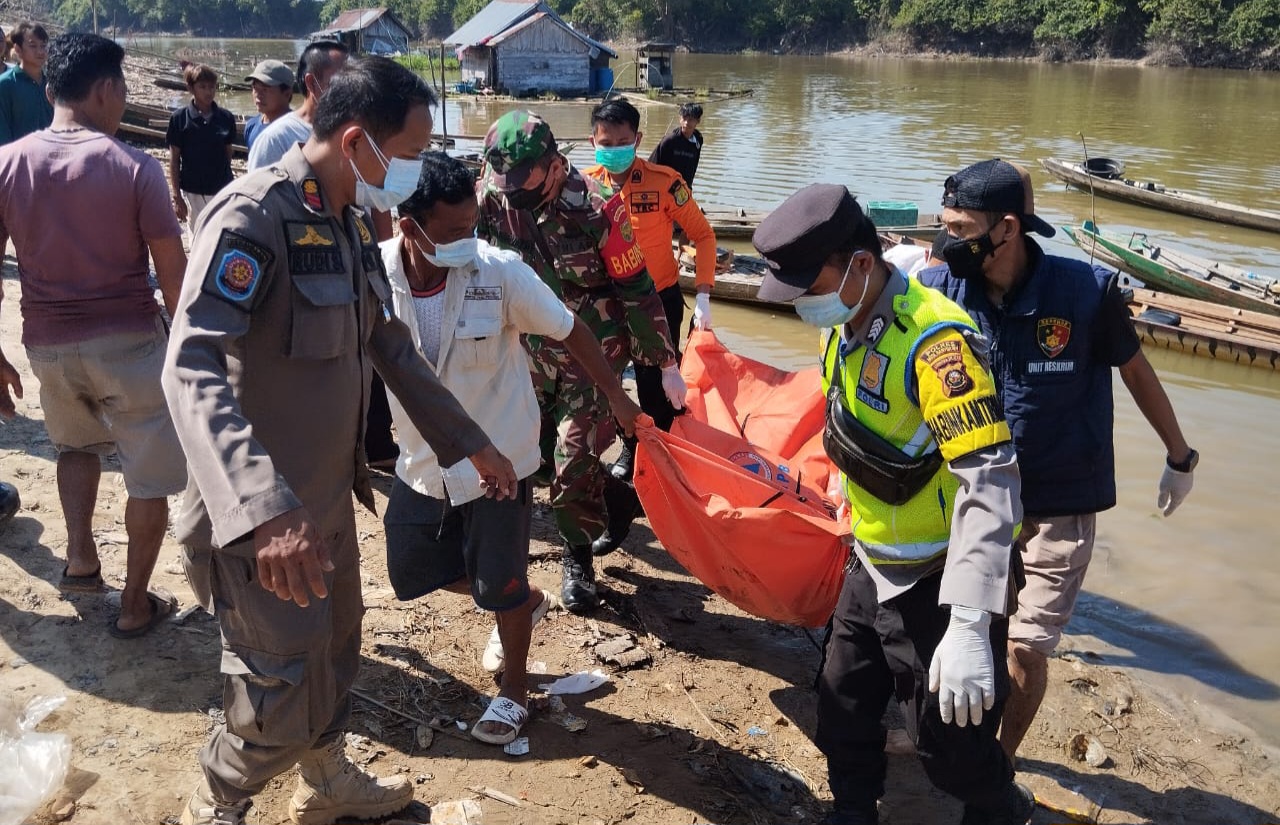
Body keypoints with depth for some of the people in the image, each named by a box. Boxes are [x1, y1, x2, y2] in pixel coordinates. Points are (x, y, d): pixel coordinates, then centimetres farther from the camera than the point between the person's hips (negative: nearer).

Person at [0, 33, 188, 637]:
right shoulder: (135, 168, -11)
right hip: (128, 342, -4)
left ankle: (79, 556, 23)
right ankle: (135, 604, 16)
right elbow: (173, 271, -10)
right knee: (149, 473, 10)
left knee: (77, 442, 32)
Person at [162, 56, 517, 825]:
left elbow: (392, 348, 18)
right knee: (287, 691, 0)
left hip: (329, 490, 8)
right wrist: (263, 509, -47)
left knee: (336, 651, 22)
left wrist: (470, 442, 18)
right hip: (265, 515, -8)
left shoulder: (351, 222, 7)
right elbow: (192, 368, -34)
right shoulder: (254, 214, -22)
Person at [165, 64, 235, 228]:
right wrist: (177, 198, -5)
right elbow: (174, 160, -3)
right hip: (193, 193, -2)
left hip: (222, 191, 2)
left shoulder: (226, 118, -1)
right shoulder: (179, 118, -6)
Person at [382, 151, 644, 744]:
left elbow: (570, 331, -9)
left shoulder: (500, 272, -23)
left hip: (497, 457, -4)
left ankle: (514, 694, 35)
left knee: (500, 587, 8)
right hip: (422, 460, 4)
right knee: (412, 570, 18)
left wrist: (616, 397, -2)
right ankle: (528, 601, 43)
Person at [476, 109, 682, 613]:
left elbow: (637, 289, -15)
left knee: (576, 457, -5)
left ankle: (577, 557, 16)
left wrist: (667, 367, -9)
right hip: (529, 349, 4)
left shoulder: (594, 208, -23)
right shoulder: (492, 198, -11)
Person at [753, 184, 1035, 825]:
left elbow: (989, 481, -35)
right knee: (843, 711, 18)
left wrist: (970, 626, -40)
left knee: (950, 739, 6)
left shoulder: (934, 340, -29)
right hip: (872, 567, 8)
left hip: (940, 580, -8)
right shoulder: (844, 329, 1)